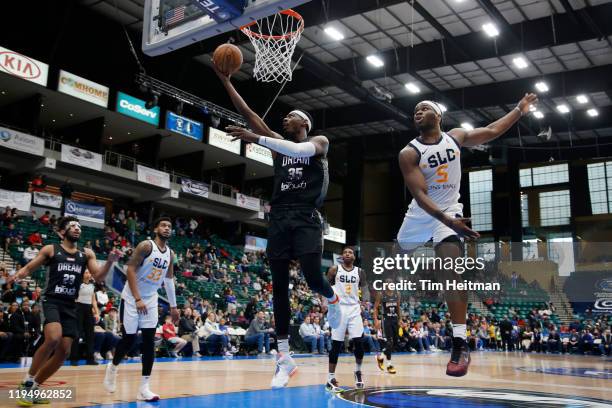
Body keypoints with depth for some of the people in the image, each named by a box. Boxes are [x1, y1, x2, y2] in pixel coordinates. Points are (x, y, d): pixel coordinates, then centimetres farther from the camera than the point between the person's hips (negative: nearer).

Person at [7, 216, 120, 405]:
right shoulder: (50, 250, 2)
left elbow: (98, 277, 2)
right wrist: (17, 275, -14)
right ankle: (28, 380, -8)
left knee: (64, 351, 2)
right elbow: (29, 268, 8)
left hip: (70, 305, 5)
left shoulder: (87, 254, 10)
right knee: (54, 338, -29)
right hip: (51, 301, -5)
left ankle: (33, 387, 22)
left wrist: (110, 261, -16)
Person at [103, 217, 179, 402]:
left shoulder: (170, 253, 7)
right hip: (132, 298, -5)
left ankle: (144, 388, -1)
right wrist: (138, 299, -23)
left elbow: (169, 279, 15)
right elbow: (130, 269, -18)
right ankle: (113, 367, 30)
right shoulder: (146, 245, -13)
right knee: (128, 339, -1)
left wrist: (173, 306, 14)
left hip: (151, 301, 5)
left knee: (149, 342, -3)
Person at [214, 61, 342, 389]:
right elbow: (247, 112, 13)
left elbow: (301, 150, -19)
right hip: (279, 219, 5)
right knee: (279, 287, 1)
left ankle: (332, 299, 23)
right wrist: (224, 79, 8)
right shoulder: (278, 144, 18)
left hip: (306, 218, -4)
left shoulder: (319, 142, 6)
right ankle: (284, 358, 7)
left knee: (313, 278, -17)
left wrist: (256, 138, -24)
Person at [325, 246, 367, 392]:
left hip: (354, 309, 2)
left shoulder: (359, 272, 7)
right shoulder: (334, 270, 0)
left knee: (359, 342, -4)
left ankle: (358, 371, 19)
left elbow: (365, 290, 15)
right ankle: (331, 379, 5)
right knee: (336, 345, -2)